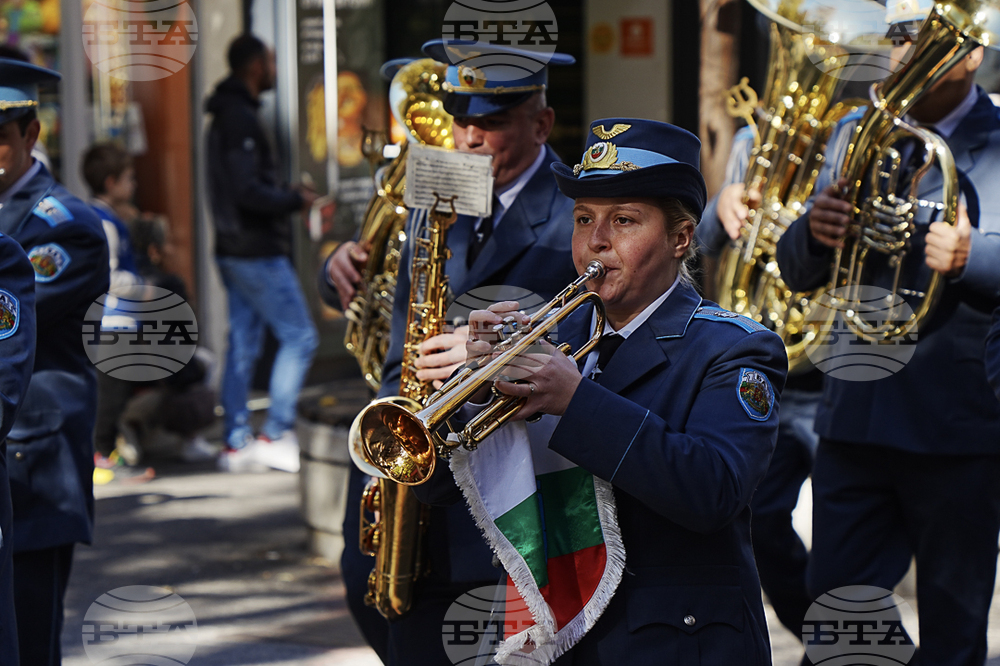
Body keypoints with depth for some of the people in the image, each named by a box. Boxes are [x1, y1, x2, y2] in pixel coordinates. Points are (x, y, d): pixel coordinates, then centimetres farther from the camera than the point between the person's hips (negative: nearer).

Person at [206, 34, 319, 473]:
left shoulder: (226, 117, 16)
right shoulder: (241, 120, -16)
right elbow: (248, 191, -24)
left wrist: (287, 197, 14)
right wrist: (294, 200, -10)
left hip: (236, 250, 10)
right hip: (257, 252, -10)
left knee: (243, 345, 10)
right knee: (299, 336, -5)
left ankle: (236, 443, 11)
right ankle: (276, 434, -5)